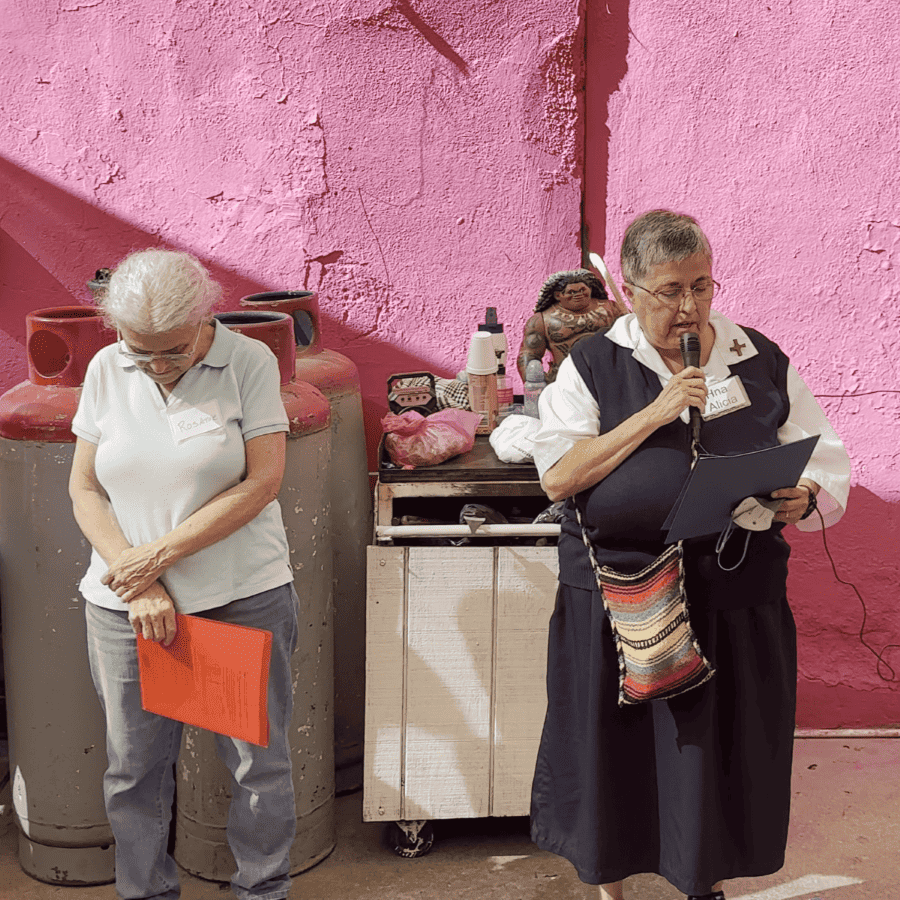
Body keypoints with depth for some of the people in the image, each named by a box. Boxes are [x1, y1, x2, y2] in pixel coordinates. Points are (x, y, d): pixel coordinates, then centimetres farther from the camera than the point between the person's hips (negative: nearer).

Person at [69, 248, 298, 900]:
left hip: (242, 598, -2)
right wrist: (137, 581, -10)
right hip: (126, 603, 2)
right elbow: (85, 489, 3)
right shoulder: (107, 371, 2)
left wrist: (161, 553, -13)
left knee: (259, 760, 6)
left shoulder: (249, 362, -6)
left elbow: (262, 481, -12)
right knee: (134, 765, 9)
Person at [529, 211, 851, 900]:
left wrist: (802, 499, -17)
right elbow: (558, 478, -9)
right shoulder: (593, 366, 1)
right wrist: (653, 415, -15)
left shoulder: (763, 365, 6)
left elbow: (827, 469, 7)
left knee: (719, 754, 8)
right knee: (611, 756, 8)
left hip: (735, 599, 1)